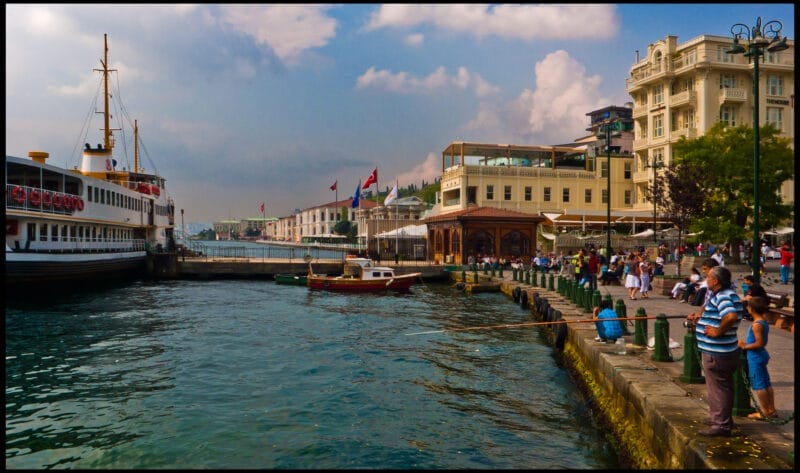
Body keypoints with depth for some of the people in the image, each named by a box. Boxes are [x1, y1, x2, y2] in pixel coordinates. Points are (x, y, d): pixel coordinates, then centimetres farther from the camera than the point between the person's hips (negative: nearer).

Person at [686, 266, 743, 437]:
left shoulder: (723, 297, -21)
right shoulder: (724, 295, 12)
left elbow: (731, 316, -38)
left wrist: (718, 331, -26)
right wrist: (698, 319, 11)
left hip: (716, 353, -11)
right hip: (720, 351, 11)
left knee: (717, 388, 0)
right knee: (723, 387, 21)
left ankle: (720, 425, 9)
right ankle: (723, 420, 34)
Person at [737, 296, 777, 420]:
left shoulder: (756, 325, -21)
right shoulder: (764, 322, 8)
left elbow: (759, 343, -24)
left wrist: (745, 346, -13)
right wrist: (747, 343, 13)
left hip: (755, 357, -9)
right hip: (762, 355, 9)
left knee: (758, 384, -1)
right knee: (766, 383, 15)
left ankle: (764, 411, 5)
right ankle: (771, 410, 23)